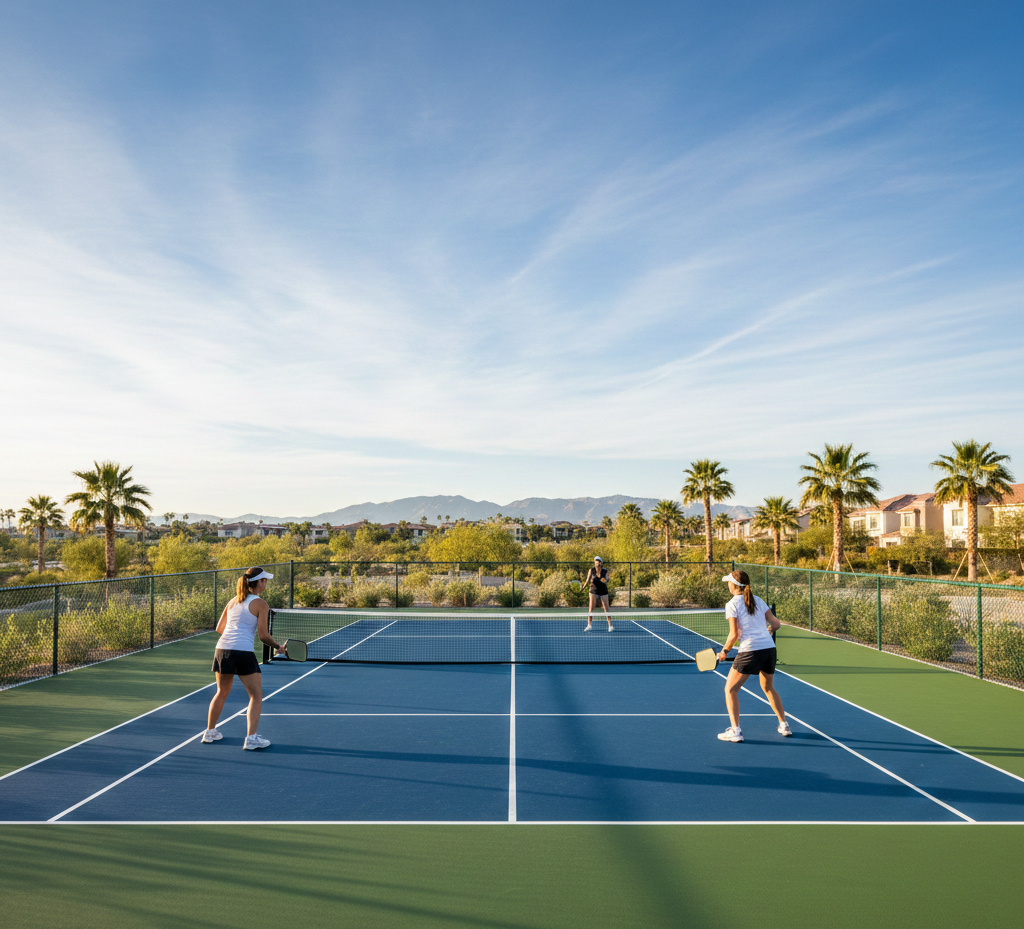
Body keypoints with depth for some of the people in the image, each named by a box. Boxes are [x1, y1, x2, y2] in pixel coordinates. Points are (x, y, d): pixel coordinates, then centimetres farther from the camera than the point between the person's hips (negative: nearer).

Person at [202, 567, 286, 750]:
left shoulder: (233, 601, 15)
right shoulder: (261, 604, -3)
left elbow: (219, 628, 20)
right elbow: (263, 635, -5)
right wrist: (279, 647, 10)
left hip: (221, 650, 7)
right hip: (243, 652, -7)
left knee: (222, 693, 25)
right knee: (256, 696, 4)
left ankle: (210, 732, 35)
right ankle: (251, 738, -2)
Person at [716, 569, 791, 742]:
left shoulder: (732, 604, -4)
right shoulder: (759, 601, 12)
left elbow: (734, 635, -9)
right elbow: (776, 624, 12)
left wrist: (724, 651, 5)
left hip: (749, 650, -6)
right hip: (769, 648, 6)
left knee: (730, 689, 7)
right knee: (768, 688, 28)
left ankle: (735, 731, -2)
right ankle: (784, 725, 31)